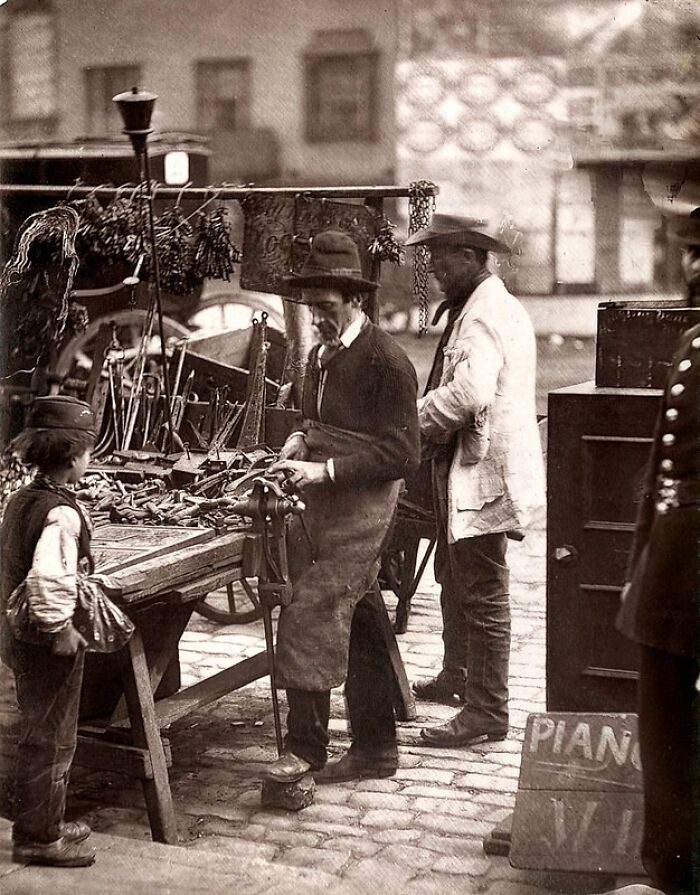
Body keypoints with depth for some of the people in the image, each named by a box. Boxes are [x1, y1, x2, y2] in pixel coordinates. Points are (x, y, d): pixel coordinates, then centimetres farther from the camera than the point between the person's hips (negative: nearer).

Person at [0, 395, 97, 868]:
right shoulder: (62, 513, -23)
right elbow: (48, 578, -36)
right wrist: (61, 628, -23)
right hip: (49, 644, -9)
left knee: (40, 735, 21)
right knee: (51, 740, 5)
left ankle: (44, 823, 35)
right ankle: (39, 838, 16)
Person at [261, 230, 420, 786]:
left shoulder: (386, 361, -12)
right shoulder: (322, 356, 15)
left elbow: (404, 453, -16)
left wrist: (325, 470, -20)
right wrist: (299, 442, 6)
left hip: (361, 511, -9)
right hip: (325, 511, 9)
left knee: (307, 623, -13)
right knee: (357, 629, 13)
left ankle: (307, 747, -3)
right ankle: (375, 749, 21)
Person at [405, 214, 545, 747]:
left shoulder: (485, 313, -17)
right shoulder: (483, 306, 18)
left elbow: (470, 391, -32)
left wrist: (412, 421, -18)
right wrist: (428, 423, 7)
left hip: (484, 473, -11)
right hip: (466, 469, 11)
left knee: (483, 593, -5)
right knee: (455, 578, 23)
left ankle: (488, 713, 2)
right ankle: (456, 678, 39)